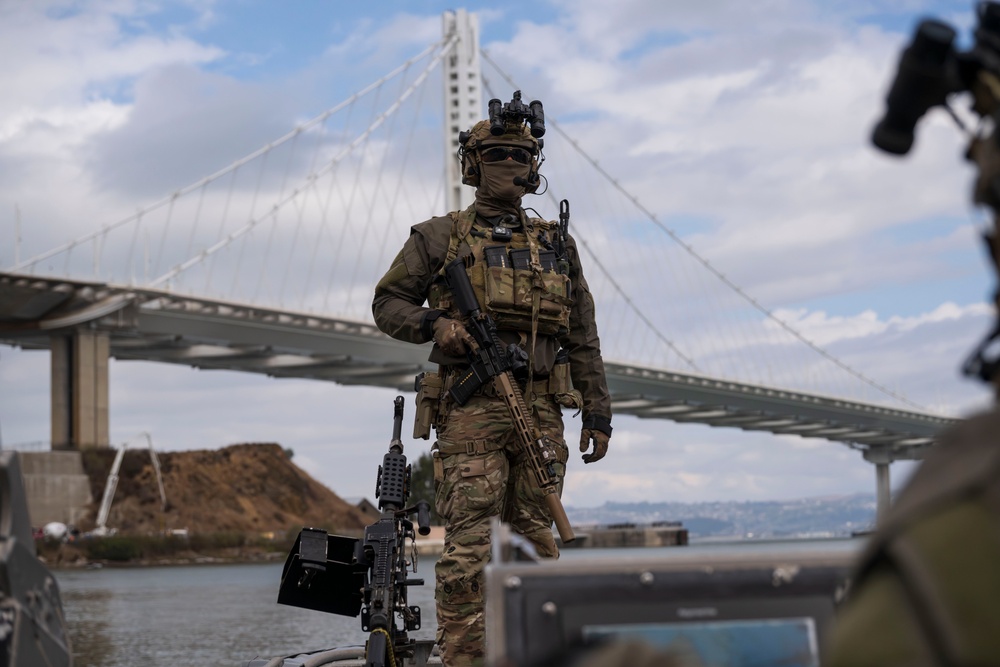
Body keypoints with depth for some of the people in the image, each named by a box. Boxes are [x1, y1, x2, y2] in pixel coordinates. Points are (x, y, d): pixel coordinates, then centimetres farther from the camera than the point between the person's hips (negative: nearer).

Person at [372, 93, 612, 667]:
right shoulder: (439, 238, 8)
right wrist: (434, 325, -9)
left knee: (536, 543, 5)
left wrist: (598, 415, 11)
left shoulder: (557, 246, 17)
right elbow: (388, 303, 12)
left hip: (541, 413, 3)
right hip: (471, 409, -3)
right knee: (469, 546, -9)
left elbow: (584, 341, 17)